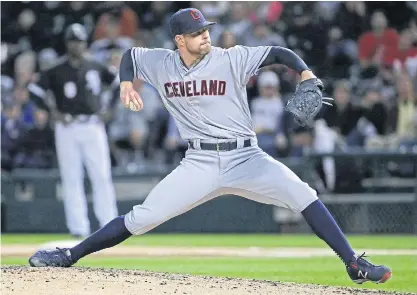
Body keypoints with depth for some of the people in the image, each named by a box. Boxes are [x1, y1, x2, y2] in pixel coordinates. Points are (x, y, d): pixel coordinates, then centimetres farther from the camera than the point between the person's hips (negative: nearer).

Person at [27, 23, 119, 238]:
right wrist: (53, 112, -7)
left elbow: (119, 83, 15)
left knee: (102, 176, -2)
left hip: (93, 126, 1)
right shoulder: (56, 71, 1)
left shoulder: (96, 68, 7)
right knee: (71, 178, -1)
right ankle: (78, 227, 1)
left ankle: (110, 225, 1)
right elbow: (34, 91, 0)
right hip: (67, 127, -1)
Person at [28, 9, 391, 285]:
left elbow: (276, 52, -10)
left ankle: (355, 265, -20)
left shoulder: (231, 59, -6)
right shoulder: (160, 63, 4)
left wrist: (304, 71, -27)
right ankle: (70, 255, 5)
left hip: (246, 158, -1)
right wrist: (127, 81, 5)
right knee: (142, 217, -6)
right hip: (200, 163, 2)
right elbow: (131, 54, 23)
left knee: (302, 195, -22)